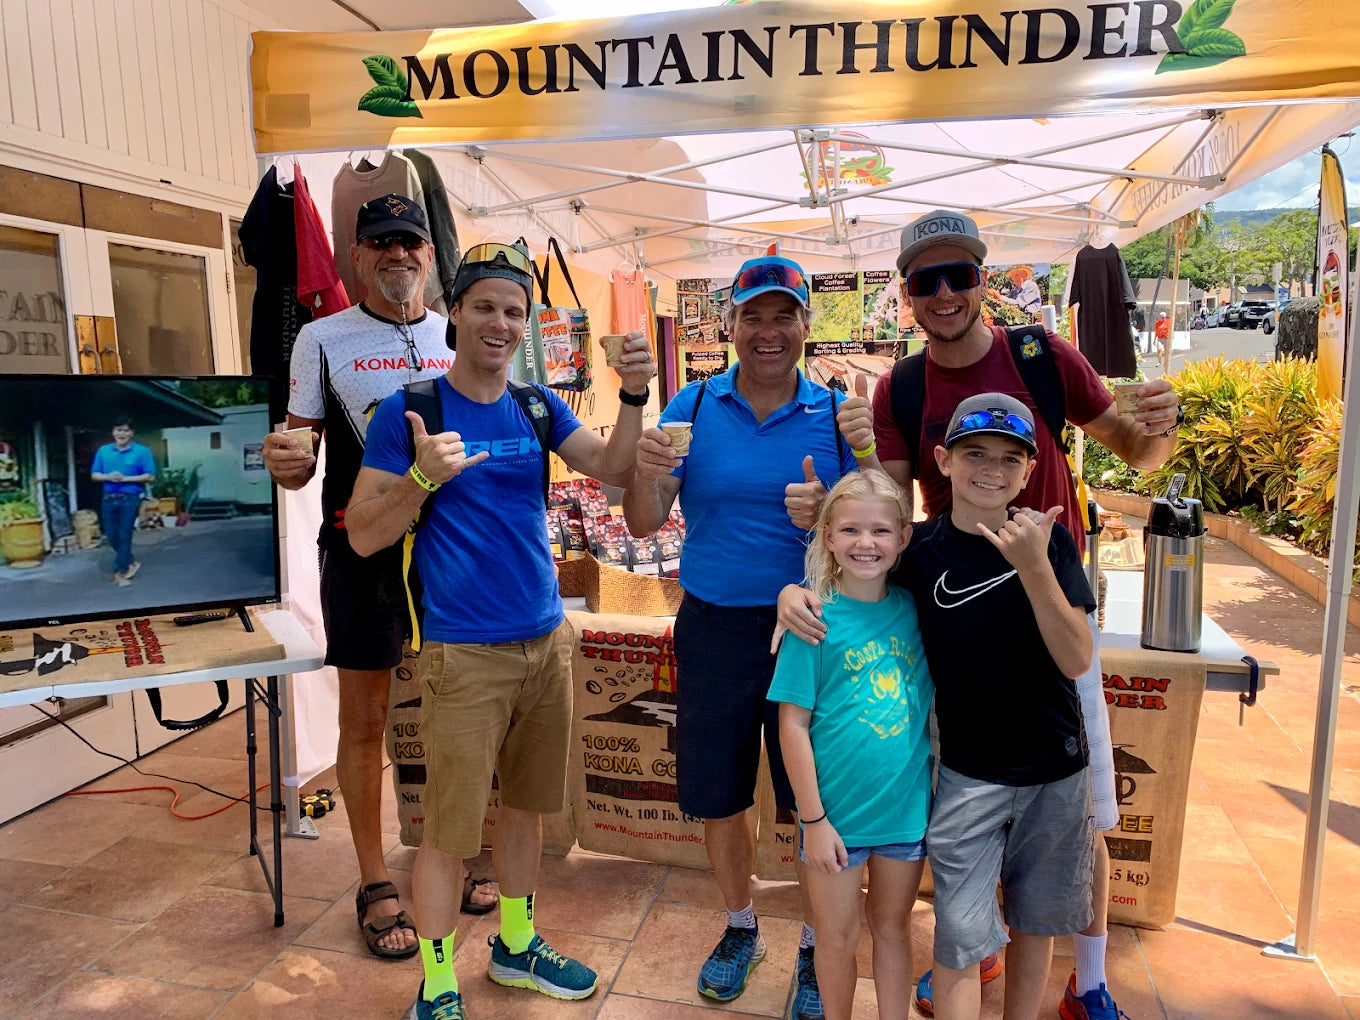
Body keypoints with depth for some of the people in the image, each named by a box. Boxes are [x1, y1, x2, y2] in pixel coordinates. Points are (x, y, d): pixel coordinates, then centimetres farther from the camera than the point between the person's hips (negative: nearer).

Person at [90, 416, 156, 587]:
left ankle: (120, 572, 8)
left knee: (124, 536, -1)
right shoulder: (103, 451, 7)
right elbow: (94, 476, 10)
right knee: (112, 536, 10)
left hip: (130, 499, -4)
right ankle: (130, 562, 30)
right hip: (108, 499, 4)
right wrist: (108, 477, -12)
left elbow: (150, 477, -7)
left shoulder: (142, 451, -4)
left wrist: (125, 478, -15)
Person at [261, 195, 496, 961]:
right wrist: (286, 463, -22)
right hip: (362, 551, -2)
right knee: (366, 720, 6)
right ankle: (376, 884, 24)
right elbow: (302, 455, 0)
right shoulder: (323, 339, -1)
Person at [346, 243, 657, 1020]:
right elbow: (364, 537, -8)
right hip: (465, 653, -5)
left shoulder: (539, 407, 7)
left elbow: (614, 470, -3)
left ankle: (516, 945, 39)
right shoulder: (408, 411, -7)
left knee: (526, 803, 19)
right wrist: (423, 475, -24)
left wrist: (633, 395, -17)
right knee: (450, 828, 4)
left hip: (547, 639, 5)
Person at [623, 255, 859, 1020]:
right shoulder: (694, 406, 0)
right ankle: (741, 928, 42)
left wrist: (827, 515, -23)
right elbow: (644, 525, -3)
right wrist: (650, 473, -24)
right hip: (714, 627, 2)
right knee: (717, 799, 14)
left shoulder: (837, 413, -2)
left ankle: (814, 950, 33)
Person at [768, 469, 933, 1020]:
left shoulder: (912, 609, -3)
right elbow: (793, 725, -12)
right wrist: (813, 819, -12)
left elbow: (931, 702, 8)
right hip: (837, 809, -3)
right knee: (838, 937, 15)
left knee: (893, 928, 21)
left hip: (908, 805, 3)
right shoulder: (815, 619, -14)